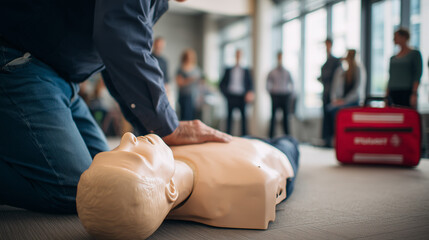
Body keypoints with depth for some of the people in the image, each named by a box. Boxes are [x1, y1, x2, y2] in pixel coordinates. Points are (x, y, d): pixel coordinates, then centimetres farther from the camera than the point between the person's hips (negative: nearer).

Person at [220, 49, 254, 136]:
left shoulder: (246, 71, 12)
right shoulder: (228, 70, 12)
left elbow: (250, 84, 8)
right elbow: (222, 84, 14)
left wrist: (249, 92, -9)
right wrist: (226, 93, 0)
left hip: (242, 96, 0)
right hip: (231, 96, 0)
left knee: (243, 116, -4)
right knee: (230, 116, 1)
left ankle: (244, 135, 0)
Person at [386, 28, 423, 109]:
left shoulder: (415, 53, 1)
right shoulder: (393, 58, 16)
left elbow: (417, 75, -6)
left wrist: (414, 94, -15)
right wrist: (387, 96, 12)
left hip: (407, 92, -5)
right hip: (393, 93, 5)